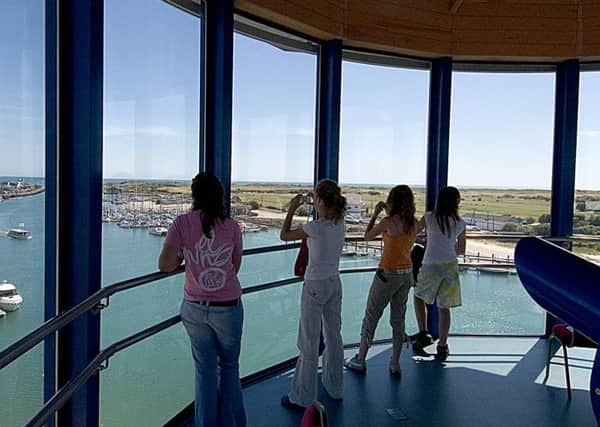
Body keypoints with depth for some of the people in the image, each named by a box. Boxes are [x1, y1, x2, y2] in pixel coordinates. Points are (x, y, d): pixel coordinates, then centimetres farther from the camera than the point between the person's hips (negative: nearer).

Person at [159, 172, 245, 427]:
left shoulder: (182, 223, -8)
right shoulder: (231, 226, -6)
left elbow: (165, 265, -13)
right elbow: (235, 267, 3)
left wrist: (185, 259, 5)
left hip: (195, 308, 1)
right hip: (228, 307, 0)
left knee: (205, 369, 16)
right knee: (229, 366, 18)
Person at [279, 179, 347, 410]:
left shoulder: (315, 227, -21)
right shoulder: (340, 224, -2)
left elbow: (284, 235, -8)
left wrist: (292, 209, 0)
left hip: (315, 286, -7)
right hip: (335, 283, 7)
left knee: (309, 343, 3)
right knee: (333, 336, 19)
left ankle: (303, 398, 15)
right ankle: (334, 387, 34)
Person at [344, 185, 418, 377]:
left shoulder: (388, 222, -17)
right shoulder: (413, 223, 0)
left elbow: (367, 236, -2)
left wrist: (375, 213, 2)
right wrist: (389, 214, 13)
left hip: (388, 274, -6)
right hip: (407, 274, 6)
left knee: (371, 317, 8)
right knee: (398, 319, 14)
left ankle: (360, 360, 19)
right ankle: (395, 364, 19)